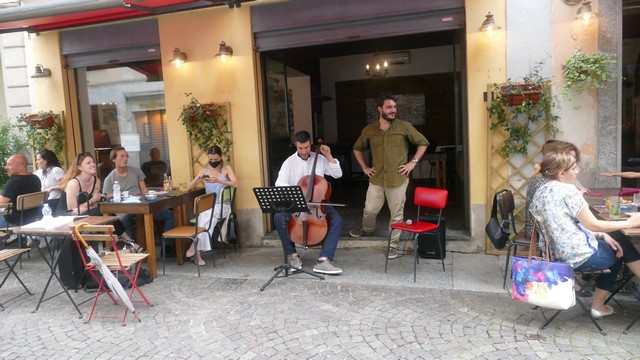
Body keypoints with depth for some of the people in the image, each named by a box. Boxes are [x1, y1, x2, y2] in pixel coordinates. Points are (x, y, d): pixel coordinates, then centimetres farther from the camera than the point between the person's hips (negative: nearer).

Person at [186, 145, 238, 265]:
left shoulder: (226, 168, 3)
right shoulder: (204, 170, 11)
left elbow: (235, 184, -13)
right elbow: (190, 187, 8)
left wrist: (218, 180, -25)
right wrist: (198, 178, -13)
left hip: (223, 206, -2)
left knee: (207, 215, -34)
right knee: (208, 218, -33)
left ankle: (195, 245, -27)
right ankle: (198, 252, -33)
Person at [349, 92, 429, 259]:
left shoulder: (404, 126, -3)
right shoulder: (369, 130, 3)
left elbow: (423, 142, 4)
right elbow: (357, 148, 18)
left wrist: (413, 162, -4)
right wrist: (365, 167, 9)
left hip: (398, 179, -2)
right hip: (376, 179, 2)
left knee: (396, 214, 5)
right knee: (370, 209, 12)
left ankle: (393, 245, 20)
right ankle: (367, 229, 44)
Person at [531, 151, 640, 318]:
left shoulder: (540, 192, 9)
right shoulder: (567, 190, -16)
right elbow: (592, 225, -14)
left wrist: (601, 235, 9)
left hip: (556, 253, 8)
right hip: (579, 255, -8)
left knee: (613, 248, 28)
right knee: (623, 246, 15)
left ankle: (598, 306, 30)